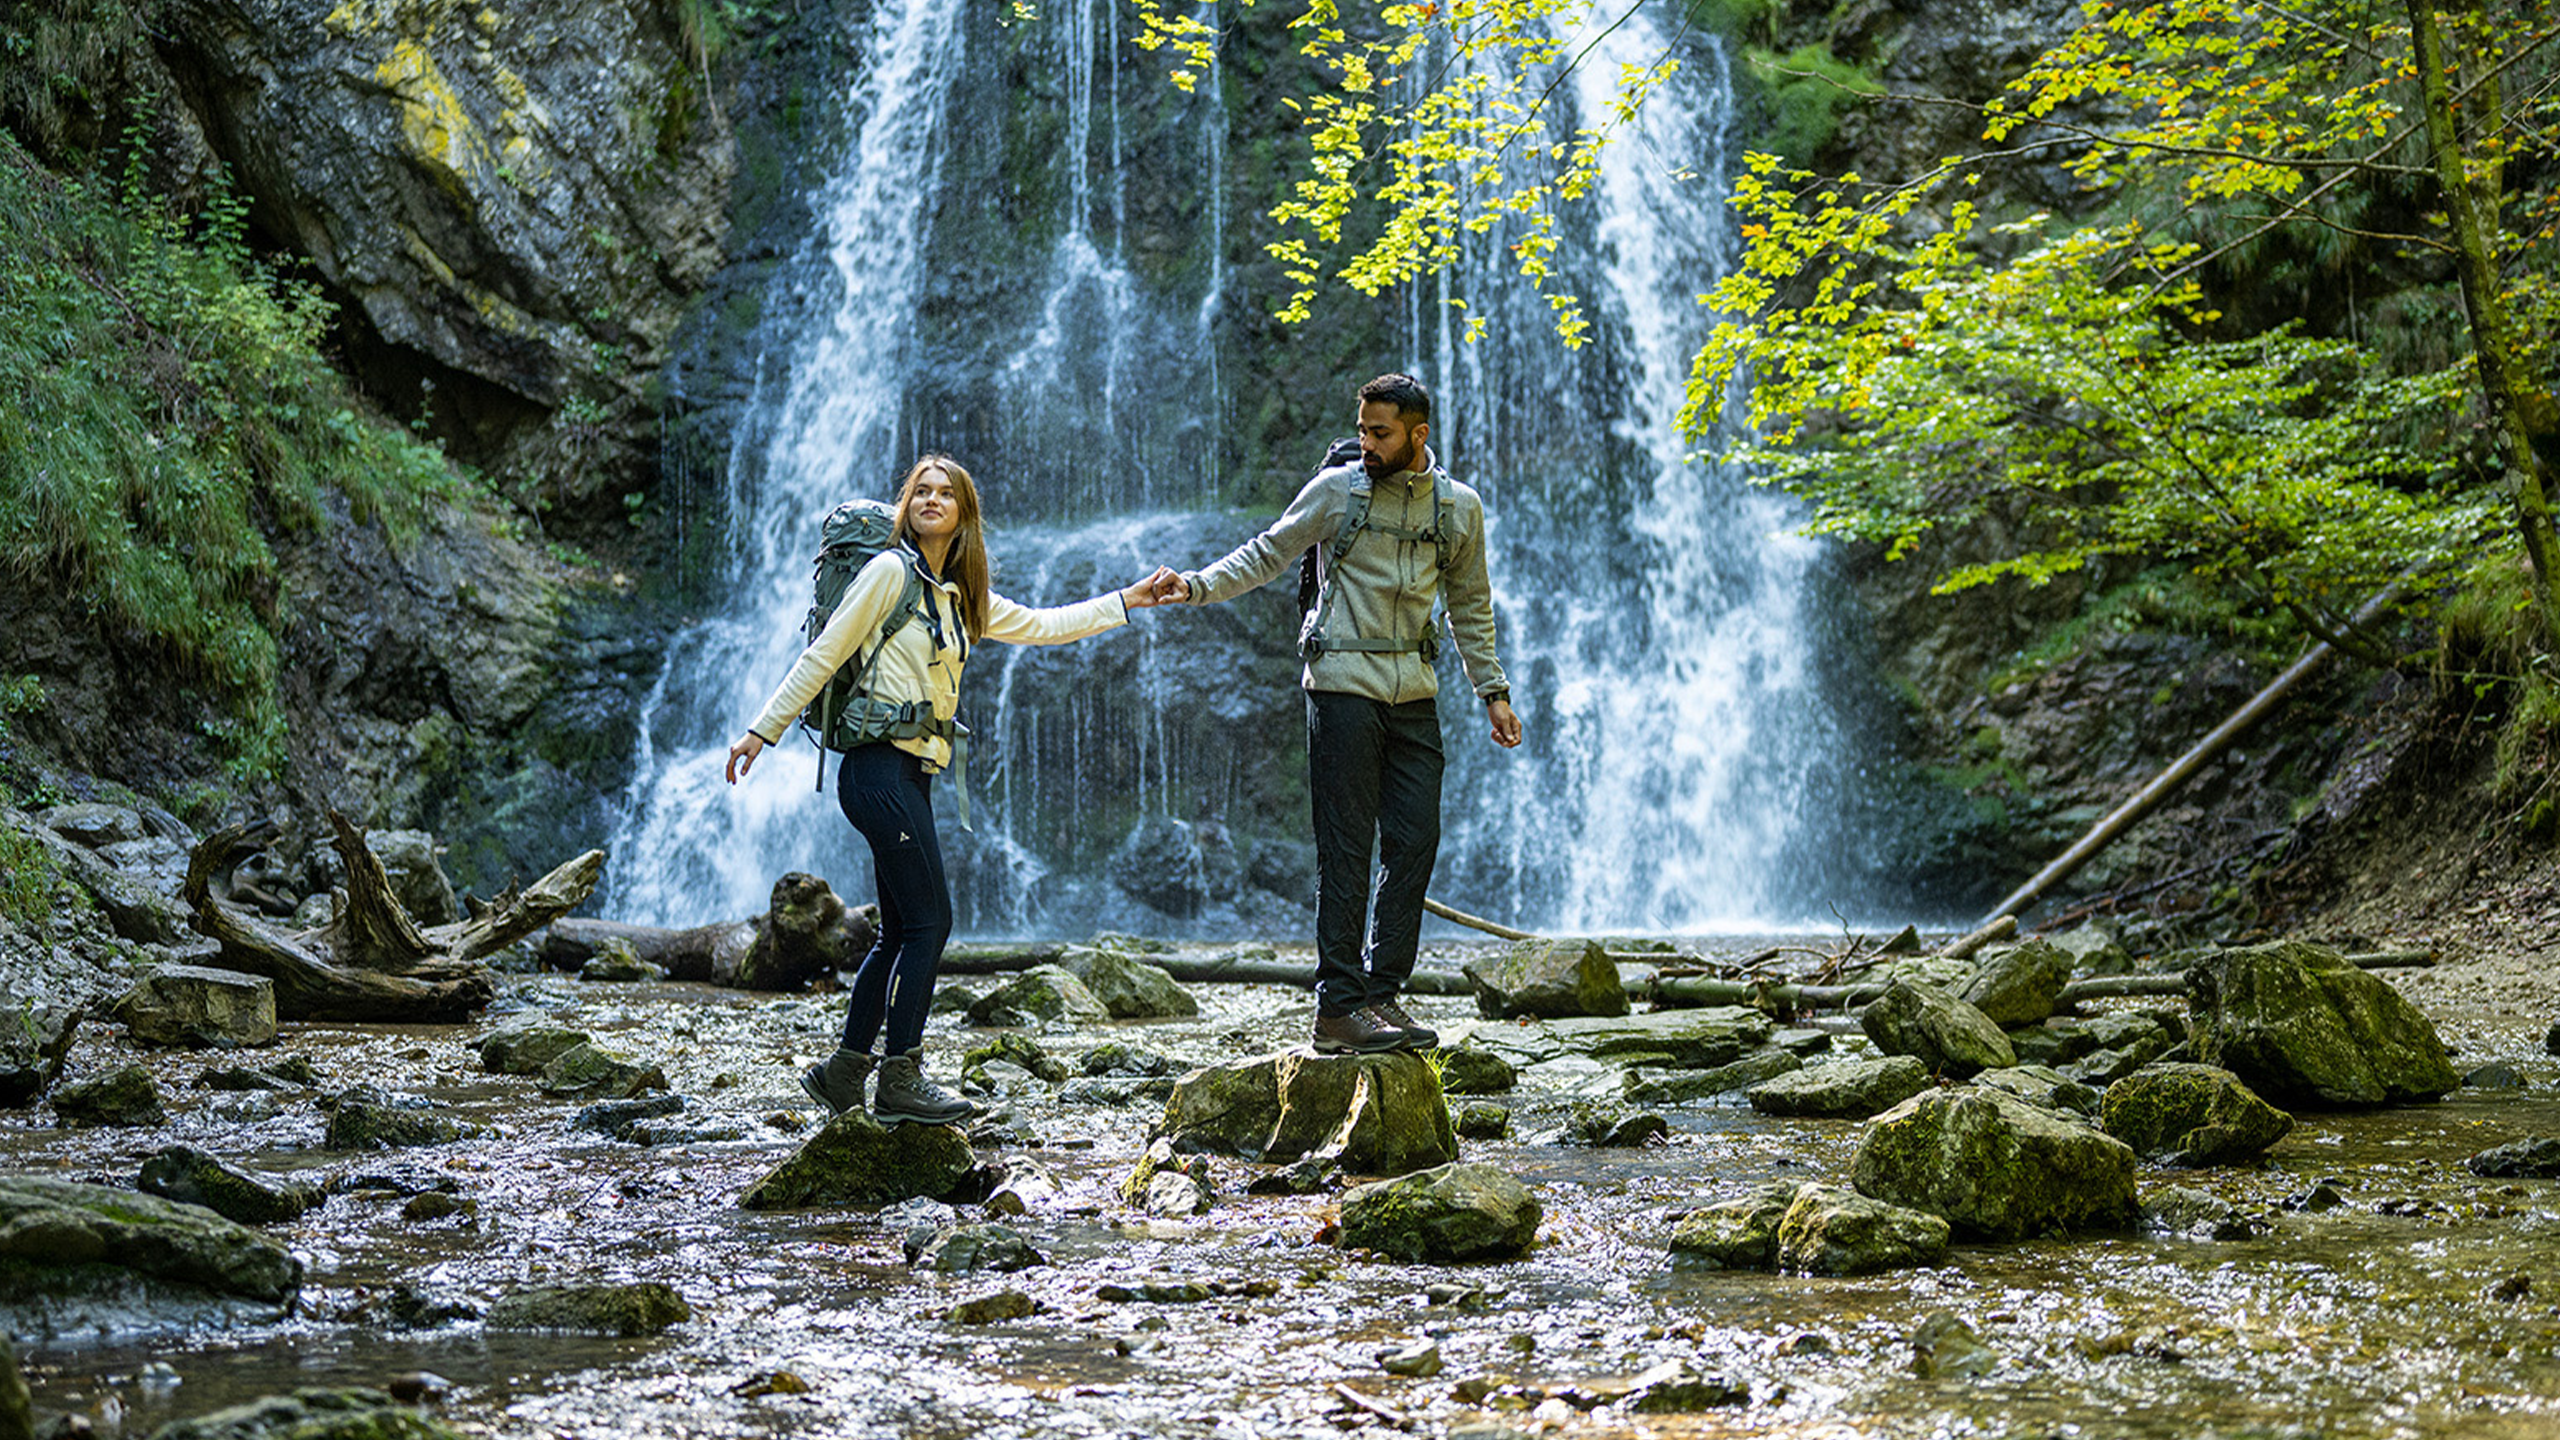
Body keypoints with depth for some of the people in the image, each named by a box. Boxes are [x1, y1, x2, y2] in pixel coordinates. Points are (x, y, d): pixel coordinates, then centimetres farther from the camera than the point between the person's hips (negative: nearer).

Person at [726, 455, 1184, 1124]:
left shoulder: (959, 595, 17)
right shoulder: (890, 570, -5)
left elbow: (1041, 625, 26)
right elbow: (823, 655, -5)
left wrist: (1128, 600, 25)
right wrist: (762, 730, -6)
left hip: (911, 774, 8)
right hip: (880, 763, -8)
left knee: (901, 932, 10)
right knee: (929, 921, -9)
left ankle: (842, 1071, 18)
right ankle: (900, 1082, -4)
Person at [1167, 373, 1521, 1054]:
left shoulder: (1459, 507, 9)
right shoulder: (1336, 489, 0)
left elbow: (1471, 607, 18)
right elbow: (1268, 553, 3)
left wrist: (1493, 691, 15)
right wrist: (1199, 586, -11)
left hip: (1415, 692, 4)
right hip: (1344, 684, -4)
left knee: (1415, 844, 1)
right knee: (1347, 850, -6)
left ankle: (1382, 993, 9)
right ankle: (1339, 1006, -4)